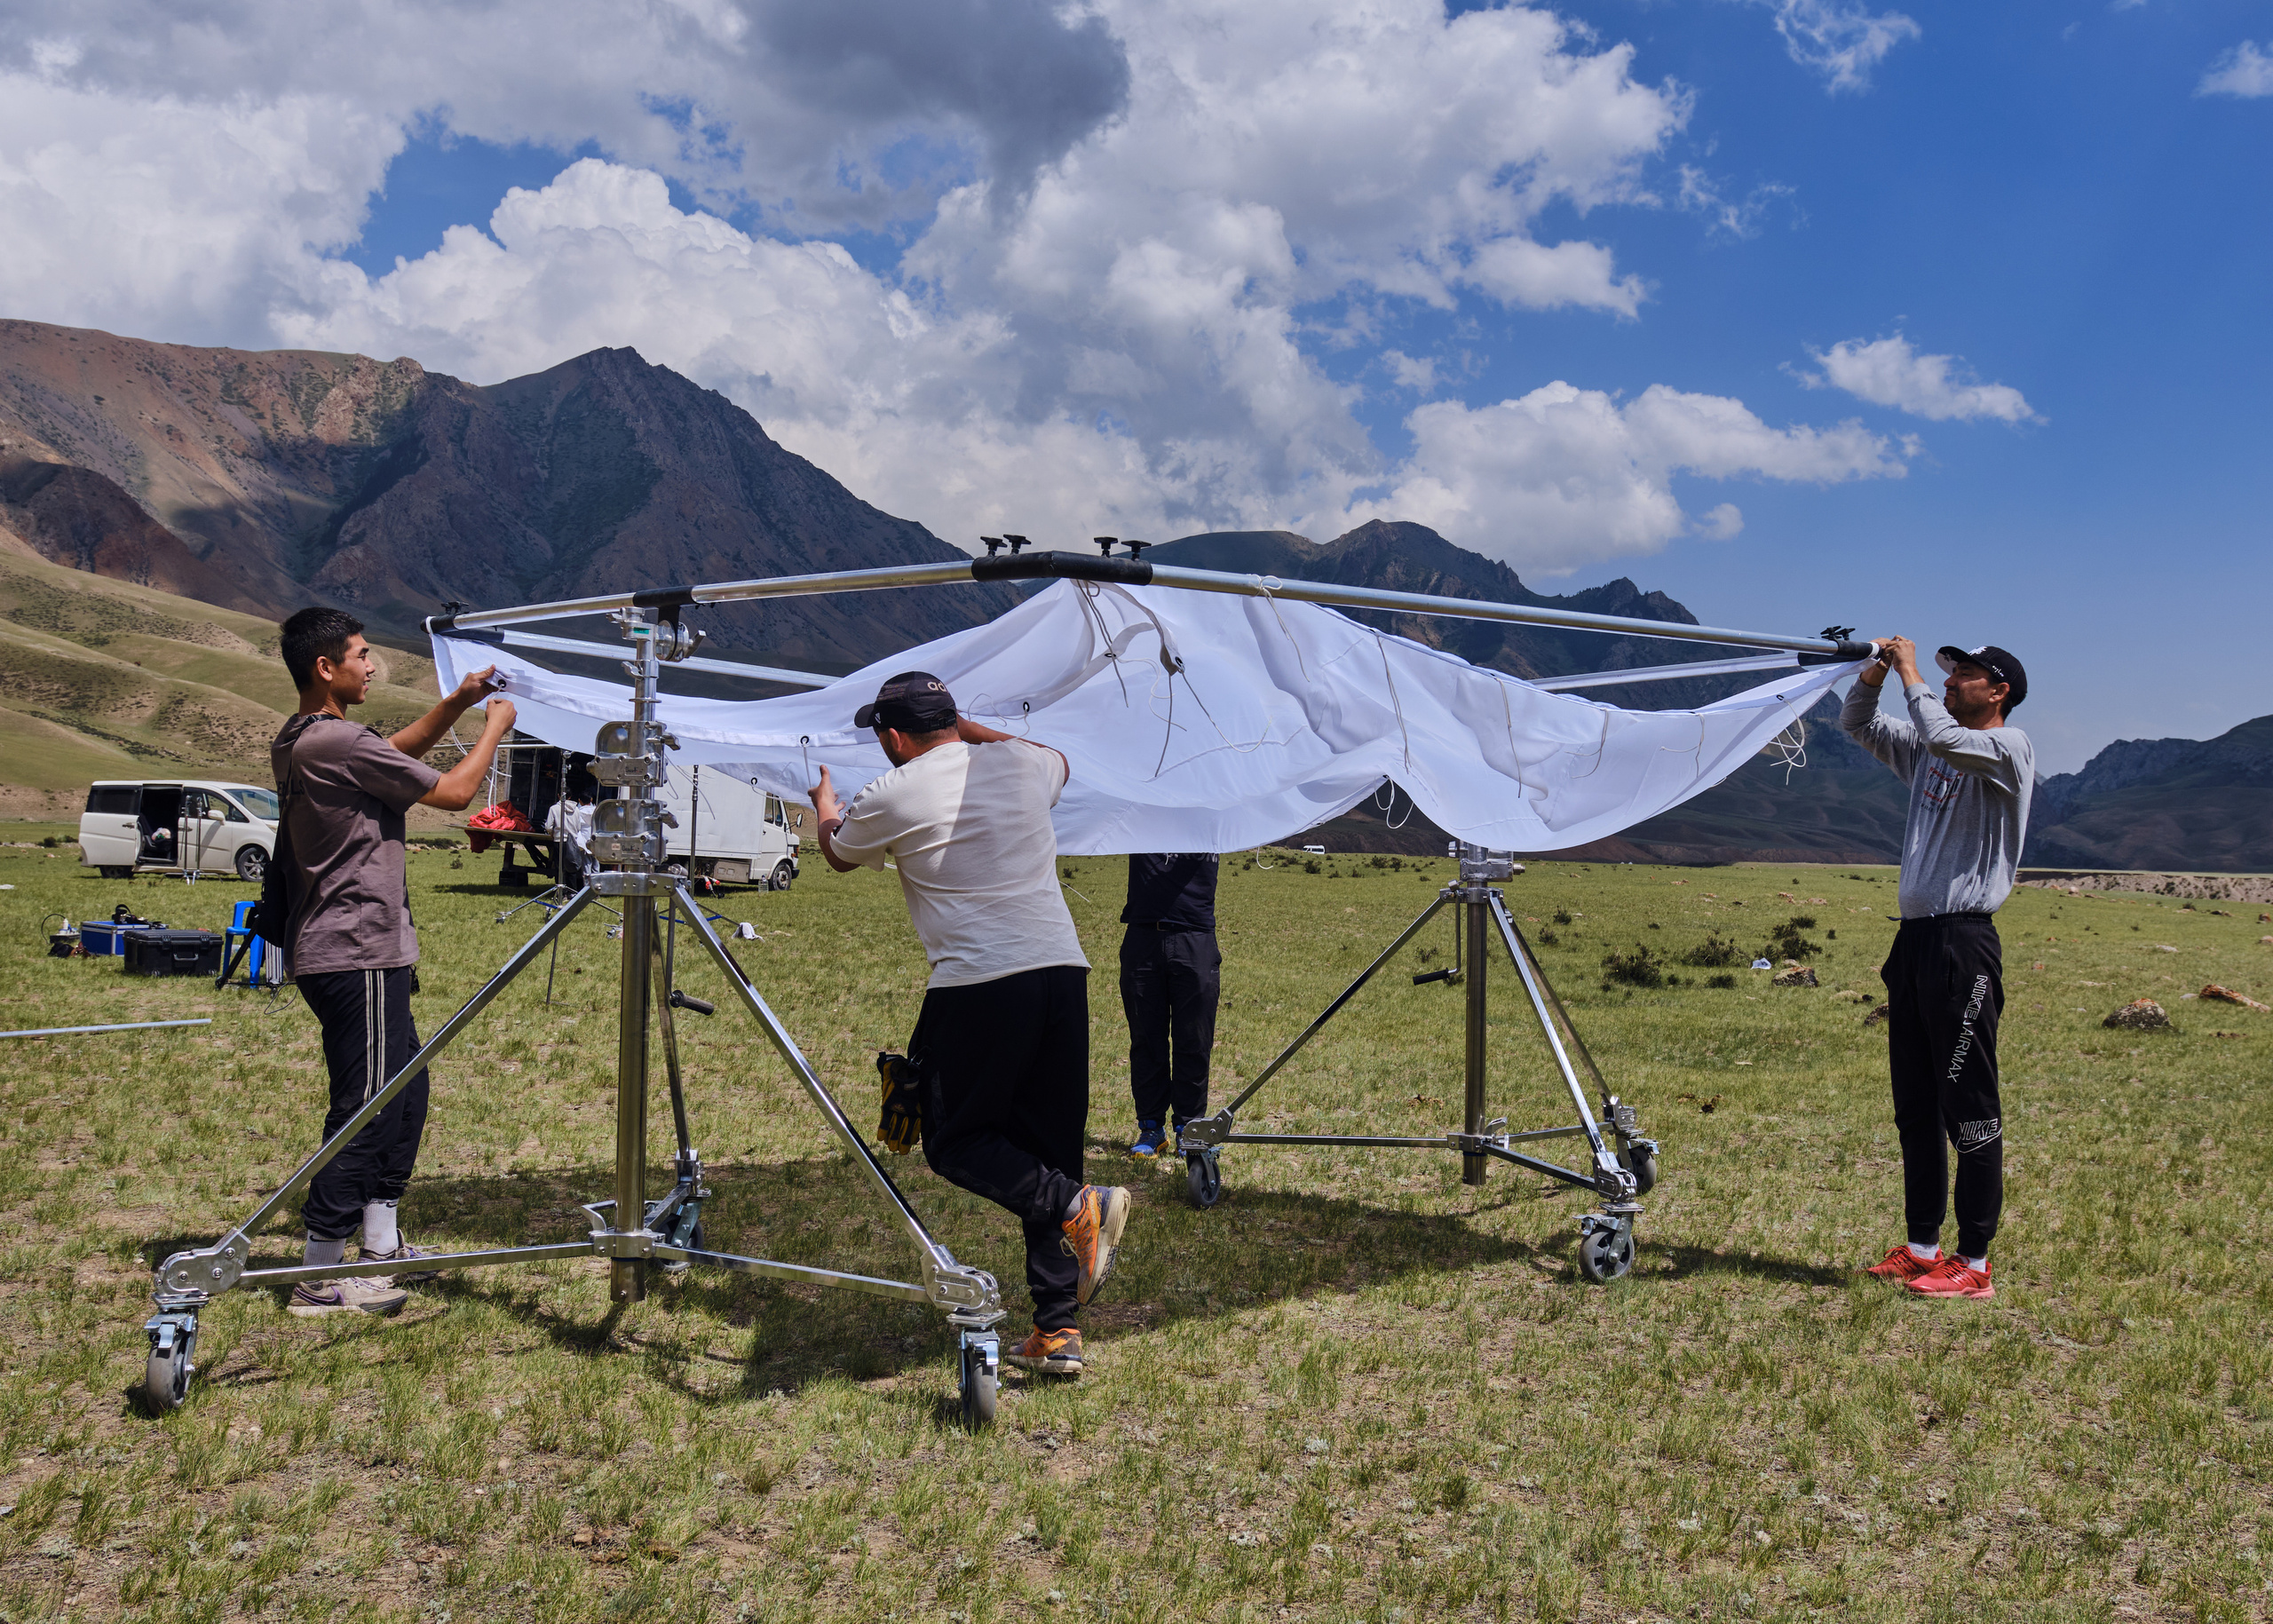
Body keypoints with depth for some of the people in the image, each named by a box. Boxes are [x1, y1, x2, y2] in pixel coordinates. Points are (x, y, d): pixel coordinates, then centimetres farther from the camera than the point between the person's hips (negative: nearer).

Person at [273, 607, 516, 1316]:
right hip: (357, 955, -10)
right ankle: (321, 1275, -2)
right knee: (365, 1105, -6)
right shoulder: (340, 744, -18)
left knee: (403, 1091, 17)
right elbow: (453, 792, -11)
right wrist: (495, 727, 4)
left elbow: (394, 751, 27)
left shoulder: (297, 742, 12)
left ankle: (382, 1245, 25)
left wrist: (457, 703, 16)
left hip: (366, 951, 10)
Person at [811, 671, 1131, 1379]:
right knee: (1048, 1151, 11)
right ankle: (1058, 1330, 10)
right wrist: (972, 731, 44)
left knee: (956, 1142, 10)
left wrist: (822, 802, 46)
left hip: (977, 984, -5)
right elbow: (1058, 762, 41)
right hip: (1064, 970, 6)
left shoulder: (891, 797, 1)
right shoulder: (1021, 764, 13)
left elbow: (839, 854, 24)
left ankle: (1076, 1207, -14)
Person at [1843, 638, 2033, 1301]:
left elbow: (1940, 735, -25)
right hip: (1915, 938, 9)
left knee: (1970, 1108, -4)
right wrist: (1875, 675, 5)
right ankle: (1921, 1247, 22)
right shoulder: (1928, 751, 17)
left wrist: (1910, 673, -11)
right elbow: (1858, 725, 25)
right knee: (1914, 1105, 13)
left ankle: (1973, 1263, 2)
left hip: (1963, 943, -9)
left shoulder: (2009, 747, -7)